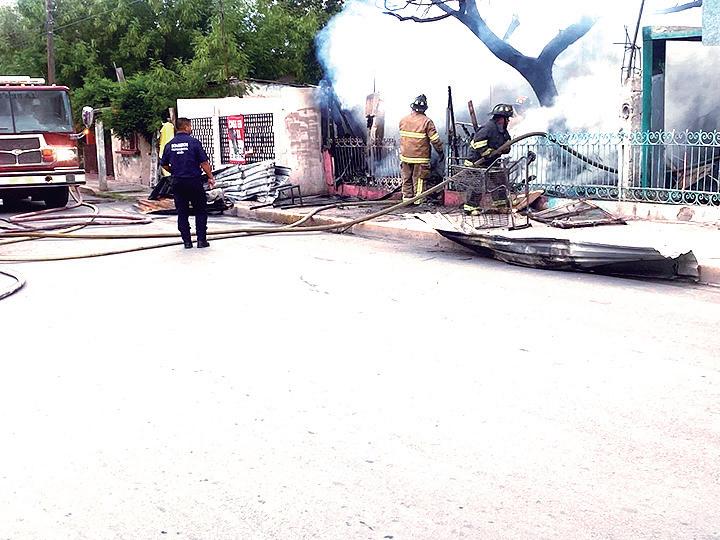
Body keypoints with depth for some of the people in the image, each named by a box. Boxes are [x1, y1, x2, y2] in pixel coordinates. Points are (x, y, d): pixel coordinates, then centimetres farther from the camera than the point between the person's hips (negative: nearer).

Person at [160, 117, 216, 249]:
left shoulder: (169, 145, 4)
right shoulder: (194, 142, -8)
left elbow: (164, 165, 11)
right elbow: (204, 163, -9)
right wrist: (210, 177, 1)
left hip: (177, 183, 4)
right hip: (194, 182, -4)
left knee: (182, 212, 9)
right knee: (201, 211, 8)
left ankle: (187, 241, 8)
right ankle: (201, 239, 4)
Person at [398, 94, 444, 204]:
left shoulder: (403, 120, 2)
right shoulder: (427, 122, -12)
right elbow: (434, 139, -10)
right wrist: (440, 151, 1)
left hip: (405, 155, 4)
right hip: (420, 157, -4)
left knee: (406, 178, 13)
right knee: (419, 179, 3)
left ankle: (407, 198, 19)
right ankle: (417, 200, 7)